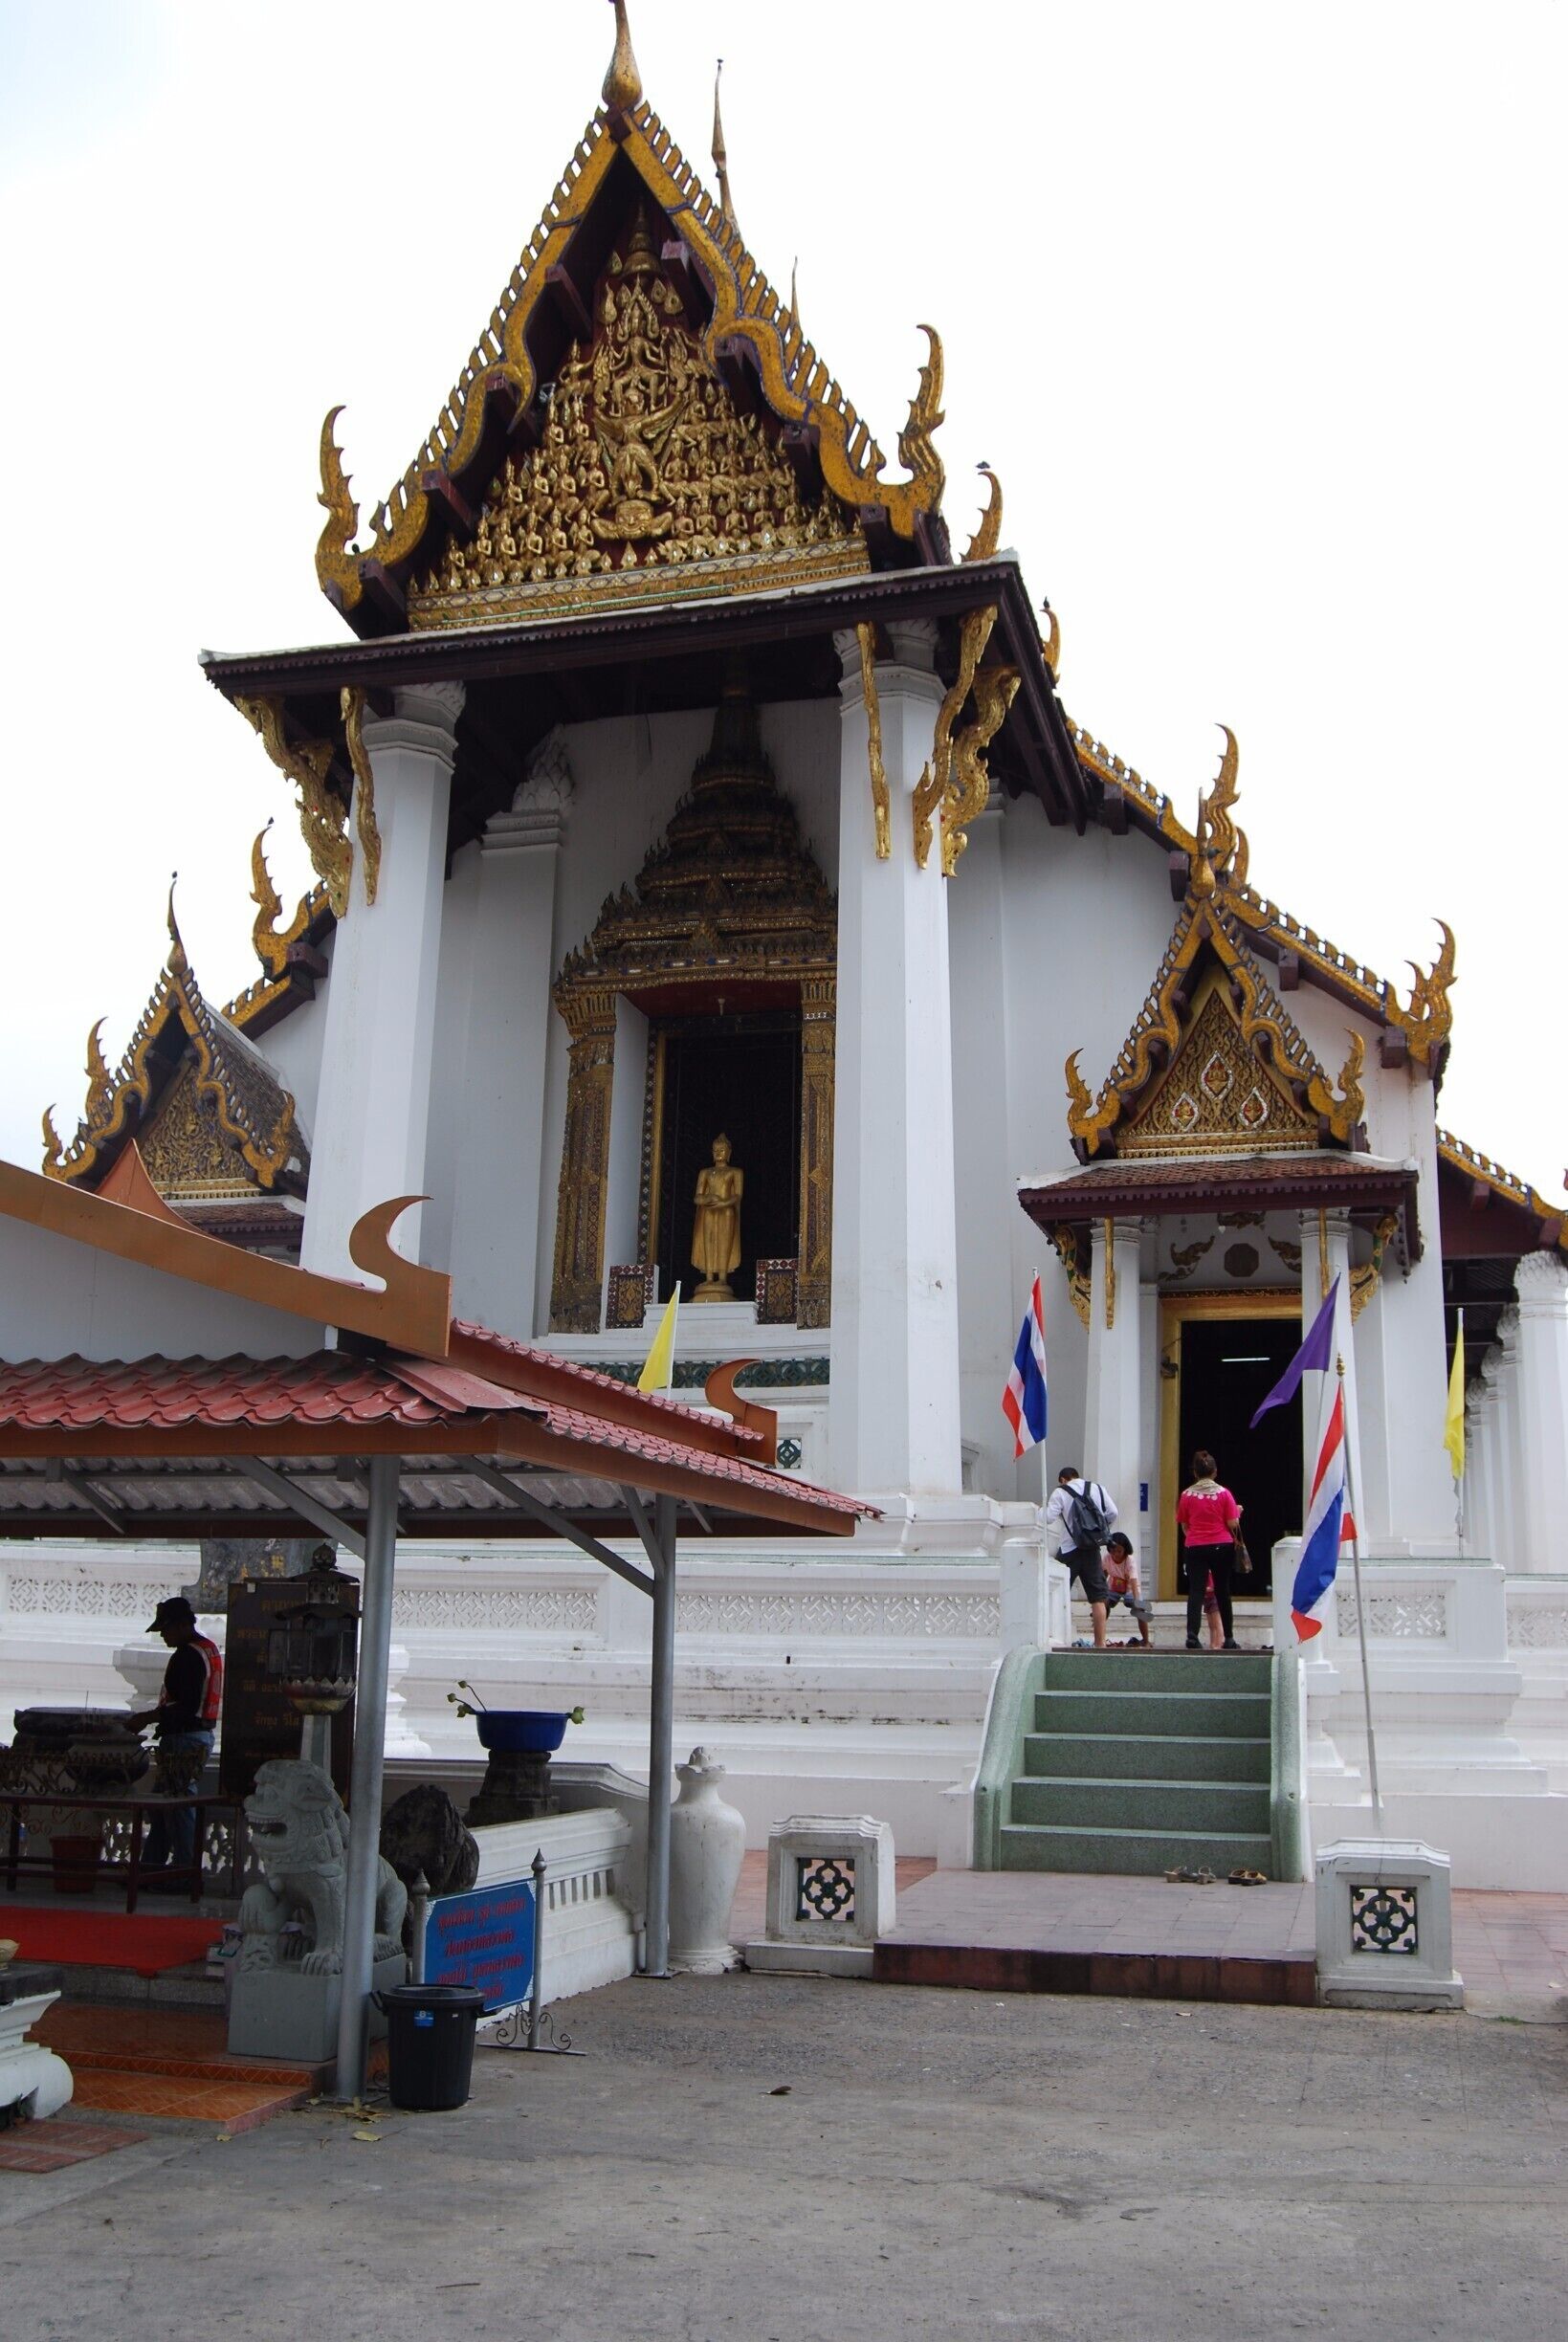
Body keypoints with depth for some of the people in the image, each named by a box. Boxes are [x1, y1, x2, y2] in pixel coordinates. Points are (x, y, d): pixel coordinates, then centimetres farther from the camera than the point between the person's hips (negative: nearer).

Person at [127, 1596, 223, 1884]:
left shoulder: (187, 1655, -18)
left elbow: (186, 1707, -24)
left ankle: (184, 1869, 1)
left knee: (178, 1806, -3)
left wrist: (149, 1716, -16)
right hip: (202, 1735, 11)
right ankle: (153, 1865, 23)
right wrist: (156, 1715, 18)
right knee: (164, 1803, 16)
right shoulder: (210, 1649, 14)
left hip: (184, 1739, -11)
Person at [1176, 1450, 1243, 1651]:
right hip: (1222, 1546, 0)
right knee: (1223, 1592, 11)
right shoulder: (1224, 1493, -3)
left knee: (1196, 1592, -3)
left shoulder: (1186, 1495, -1)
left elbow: (1184, 1526, 6)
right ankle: (1229, 1639, 18)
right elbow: (1233, 1524, -4)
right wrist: (1238, 1512, 16)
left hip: (1196, 1548, 0)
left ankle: (1192, 1635, -20)